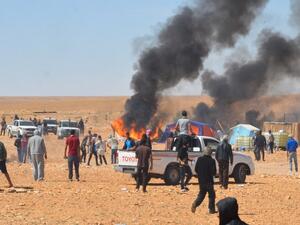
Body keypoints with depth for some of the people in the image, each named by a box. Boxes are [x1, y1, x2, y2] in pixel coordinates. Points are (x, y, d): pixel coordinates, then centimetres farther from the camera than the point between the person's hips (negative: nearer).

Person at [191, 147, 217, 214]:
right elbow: (214, 172, -15)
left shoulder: (199, 159, 1)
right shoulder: (211, 161, -13)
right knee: (211, 194, 9)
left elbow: (196, 169, 5)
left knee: (201, 193, 15)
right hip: (208, 181, -5)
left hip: (201, 180, 5)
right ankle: (211, 209, 8)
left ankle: (195, 204, -10)